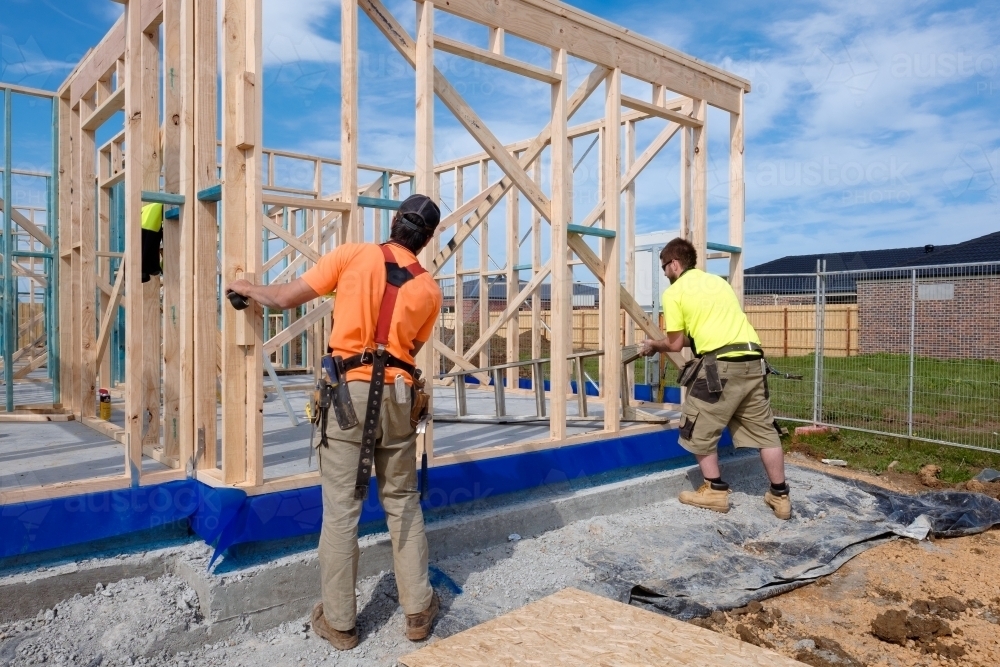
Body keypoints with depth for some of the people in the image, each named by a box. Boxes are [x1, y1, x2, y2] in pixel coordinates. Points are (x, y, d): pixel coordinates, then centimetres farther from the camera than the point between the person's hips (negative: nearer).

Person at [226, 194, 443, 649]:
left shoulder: (353, 255, 0)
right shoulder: (430, 290, 7)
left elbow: (285, 298, 0)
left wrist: (246, 288, 19)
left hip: (349, 391, -2)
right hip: (397, 396, 3)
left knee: (341, 509, 6)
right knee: (403, 504, 14)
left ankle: (339, 621, 16)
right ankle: (418, 610, 22)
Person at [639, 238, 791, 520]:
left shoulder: (674, 292, 4)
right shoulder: (718, 281, 23)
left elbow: (676, 344, 5)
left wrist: (653, 345, 24)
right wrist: (693, 336, 40)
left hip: (719, 365, -7)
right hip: (752, 360, 7)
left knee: (699, 429, 11)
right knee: (764, 429, 14)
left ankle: (715, 491, 18)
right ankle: (780, 495, 20)